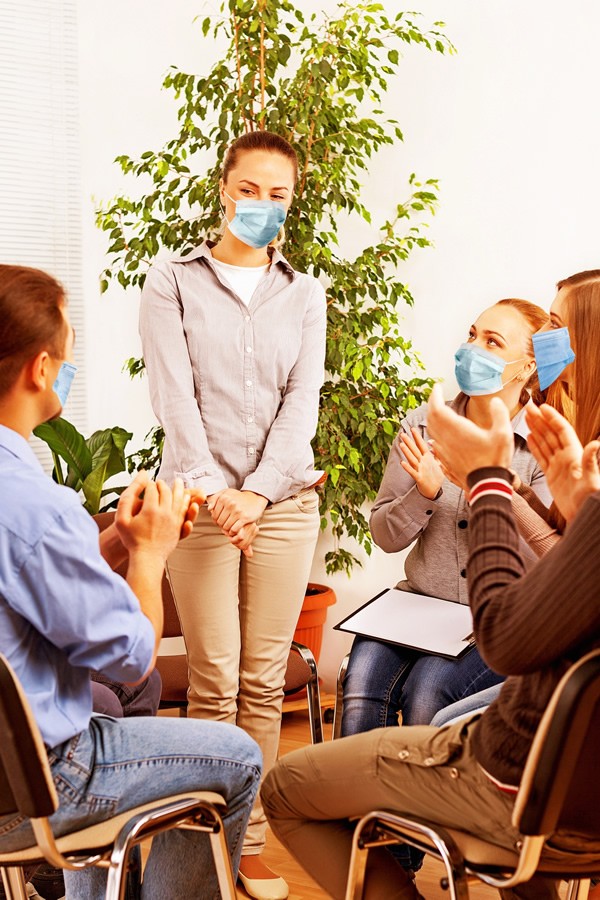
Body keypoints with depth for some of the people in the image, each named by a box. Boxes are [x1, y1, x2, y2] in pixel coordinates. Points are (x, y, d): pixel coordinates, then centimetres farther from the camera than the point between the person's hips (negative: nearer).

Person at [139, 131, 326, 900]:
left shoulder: (304, 295, 13)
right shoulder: (171, 284, 6)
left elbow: (303, 399, 3)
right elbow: (174, 396, -4)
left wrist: (258, 492, -10)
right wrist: (212, 490, -14)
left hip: (285, 499, 2)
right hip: (202, 500, -2)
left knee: (265, 682, 4)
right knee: (214, 682, -3)